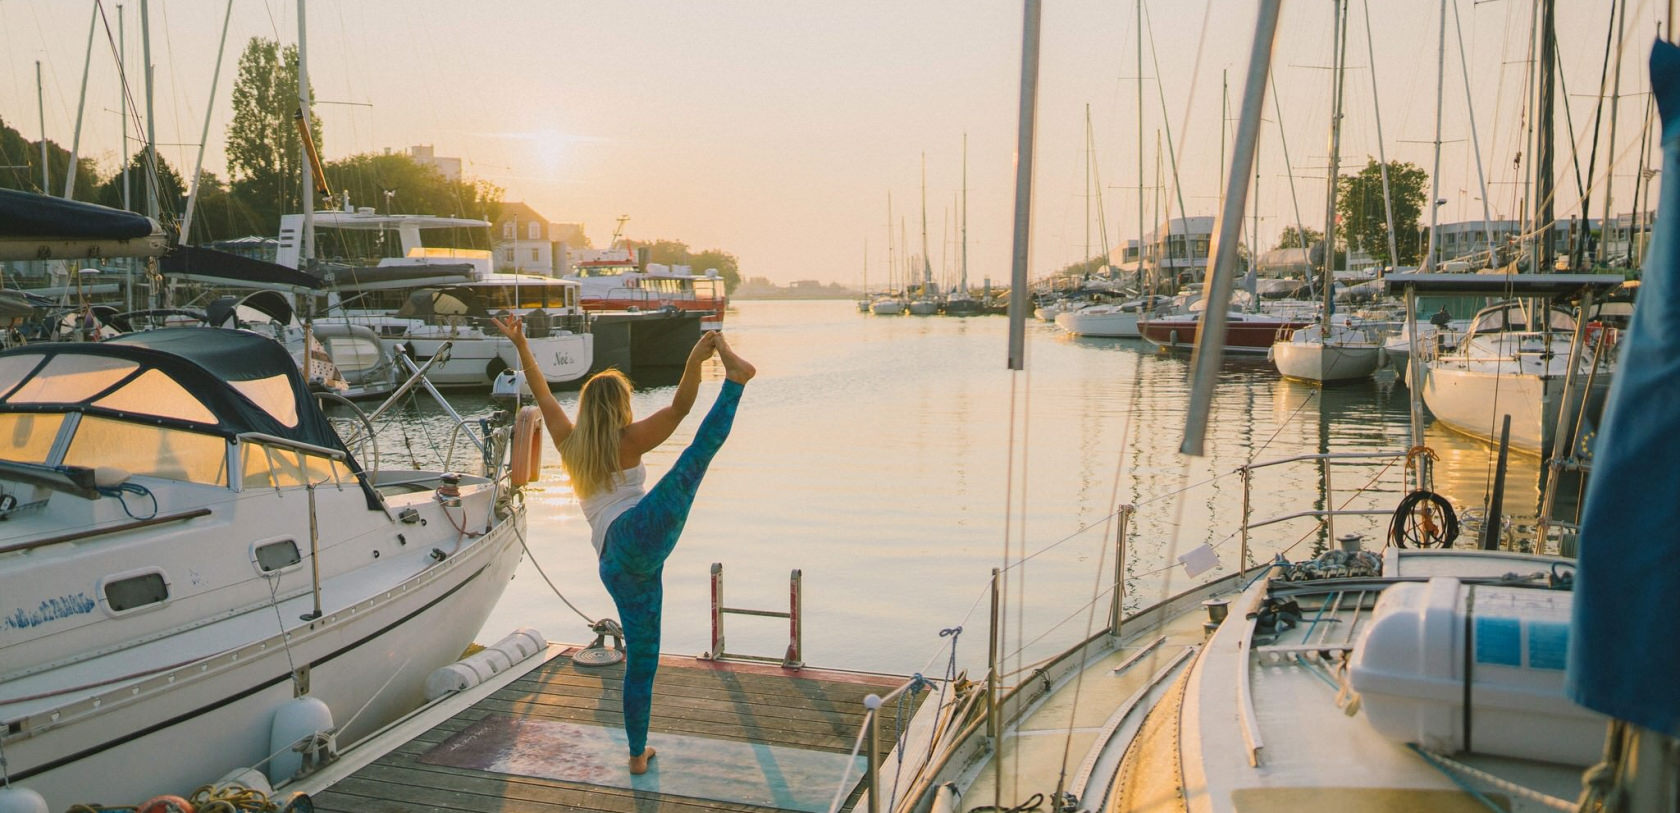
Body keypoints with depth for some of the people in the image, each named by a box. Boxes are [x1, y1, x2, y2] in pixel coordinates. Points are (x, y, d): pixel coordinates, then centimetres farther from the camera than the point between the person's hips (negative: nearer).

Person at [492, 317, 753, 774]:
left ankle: (638, 754, 22)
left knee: (641, 656, 16)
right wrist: (694, 361, -15)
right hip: (639, 533, -6)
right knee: (701, 448, -15)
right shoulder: (626, 442, 8)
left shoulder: (570, 444, 23)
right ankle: (734, 376, -37)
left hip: (616, 566, 6)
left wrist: (520, 347, 37)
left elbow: (543, 395, 33)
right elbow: (678, 409, -5)